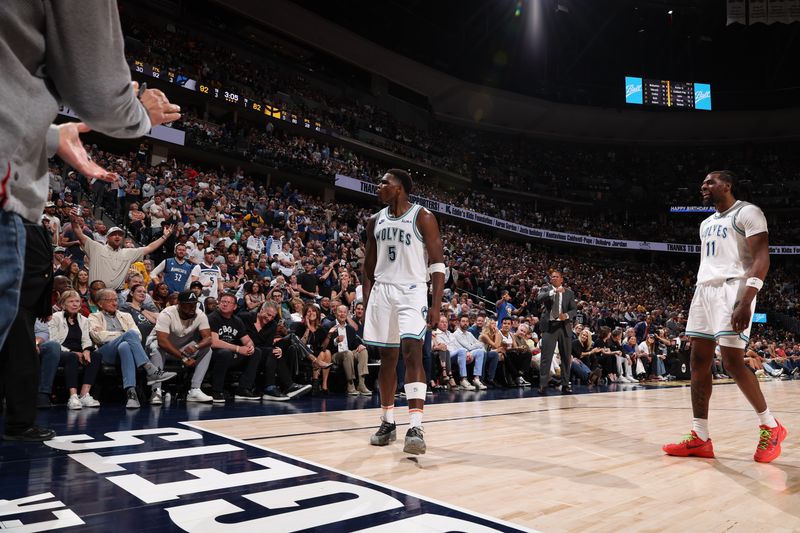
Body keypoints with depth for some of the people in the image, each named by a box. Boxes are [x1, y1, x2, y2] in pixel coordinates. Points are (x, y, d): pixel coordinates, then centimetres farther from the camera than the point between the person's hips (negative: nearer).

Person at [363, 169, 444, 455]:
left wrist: (436, 305, -14)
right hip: (382, 291, 5)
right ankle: (387, 422, 20)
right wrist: (366, 303, 9)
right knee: (387, 357, 9)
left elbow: (438, 264, -7)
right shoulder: (375, 221, 11)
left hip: (412, 292, -5)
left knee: (412, 351, -18)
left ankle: (415, 427, -18)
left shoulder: (423, 217, -4)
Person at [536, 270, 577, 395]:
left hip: (565, 326, 3)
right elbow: (539, 298, -15)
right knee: (546, 356, -6)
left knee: (566, 357, 8)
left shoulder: (569, 292, 10)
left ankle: (565, 385, 19)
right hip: (549, 325, -3)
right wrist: (554, 291, -24)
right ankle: (543, 385, -5)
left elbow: (574, 309, 6)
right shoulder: (546, 289, 5)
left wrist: (567, 315, -14)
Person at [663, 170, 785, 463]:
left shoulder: (747, 212, -2)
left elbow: (761, 258, -12)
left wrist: (746, 301, -23)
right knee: (698, 361, 1)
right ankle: (700, 438, 5)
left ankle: (770, 426, 11)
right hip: (705, 289, 8)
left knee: (732, 362, -12)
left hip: (733, 288, -8)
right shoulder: (706, 223, 23)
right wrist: (701, 294, 19)